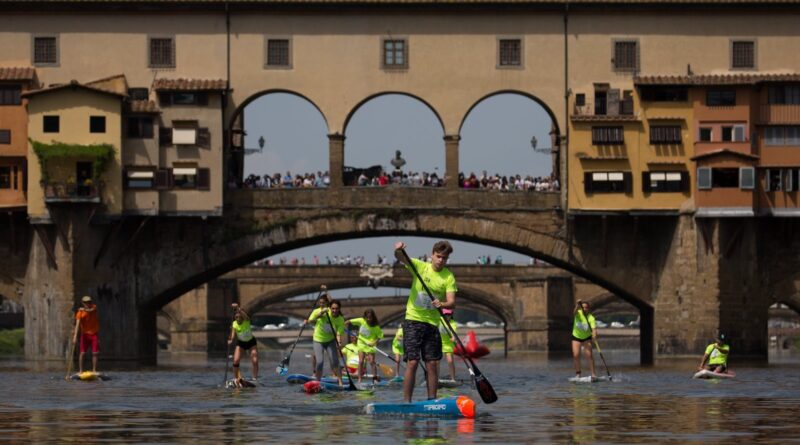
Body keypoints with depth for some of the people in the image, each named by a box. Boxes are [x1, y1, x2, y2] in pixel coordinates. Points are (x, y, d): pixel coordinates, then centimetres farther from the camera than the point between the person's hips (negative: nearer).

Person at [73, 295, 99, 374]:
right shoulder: (80, 312, -13)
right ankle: (80, 370, -2)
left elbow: (91, 310, -26)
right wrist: (75, 335, -33)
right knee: (82, 352, -5)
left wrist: (84, 309, -40)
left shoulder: (94, 307, -1)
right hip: (85, 334, -2)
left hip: (94, 333, 2)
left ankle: (94, 370, 6)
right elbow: (77, 324, -23)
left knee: (95, 353, 0)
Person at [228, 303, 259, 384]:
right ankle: (235, 379, 0)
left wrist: (238, 308, -63)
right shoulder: (234, 324, -18)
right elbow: (233, 336, -24)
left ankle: (255, 378, -1)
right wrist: (231, 340, -47)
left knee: (255, 361, -12)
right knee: (236, 361, -13)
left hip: (251, 342, -1)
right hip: (240, 343, 1)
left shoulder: (246, 320, -23)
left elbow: (245, 315, -46)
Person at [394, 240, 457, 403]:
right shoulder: (420, 266, -2)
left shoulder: (449, 277, 0)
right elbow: (401, 258, -17)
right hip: (413, 319, -2)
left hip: (432, 322, 2)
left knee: (432, 364, 3)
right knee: (412, 363, -9)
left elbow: (451, 302, -9)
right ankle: (406, 401, -7)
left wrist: (442, 304, -32)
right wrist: (398, 250, -40)